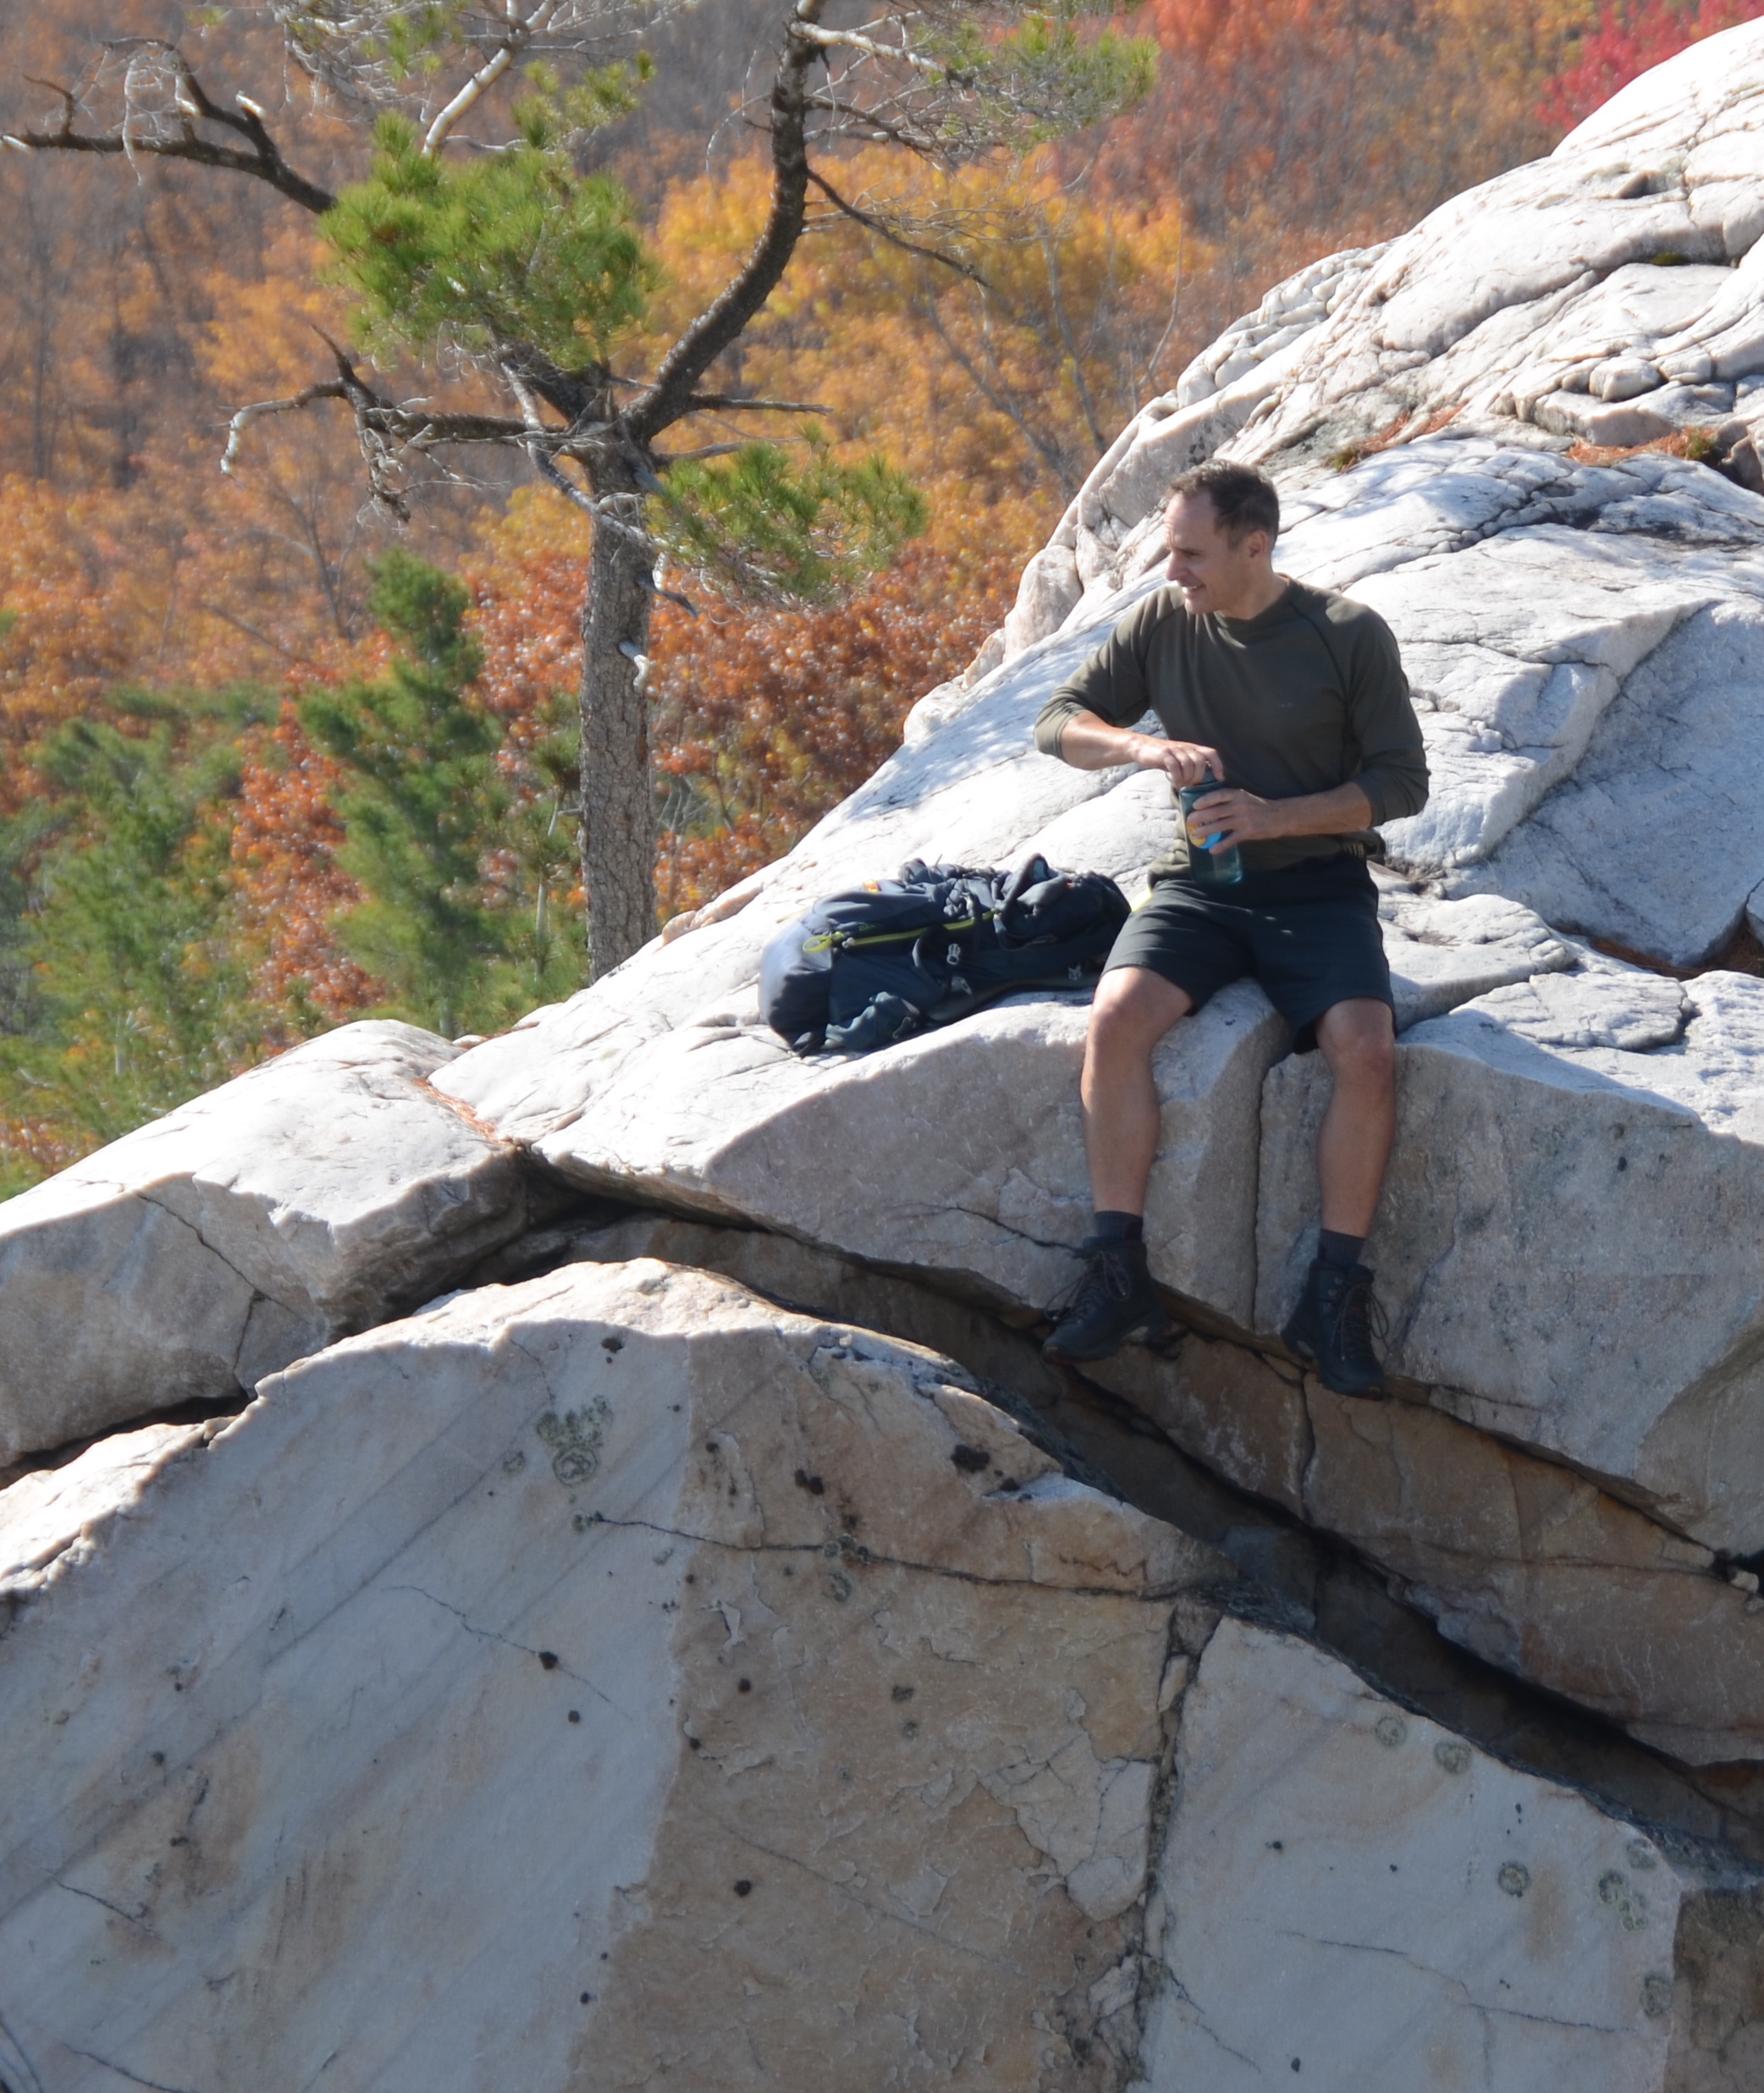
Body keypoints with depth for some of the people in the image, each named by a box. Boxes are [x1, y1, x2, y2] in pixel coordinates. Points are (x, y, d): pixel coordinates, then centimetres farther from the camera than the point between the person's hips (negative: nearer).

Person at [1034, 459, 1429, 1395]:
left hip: (1317, 882, -2)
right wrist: (1142, 745, -16)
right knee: (1115, 1017, -28)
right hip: (1198, 883, 2)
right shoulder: (1161, 622, 3)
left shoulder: (1349, 635, -4)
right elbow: (1059, 721, 6)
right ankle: (1118, 1276, -19)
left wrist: (1276, 815, -17)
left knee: (1366, 1049, -29)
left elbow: (1401, 781, -3)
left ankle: (1334, 1297, -16)